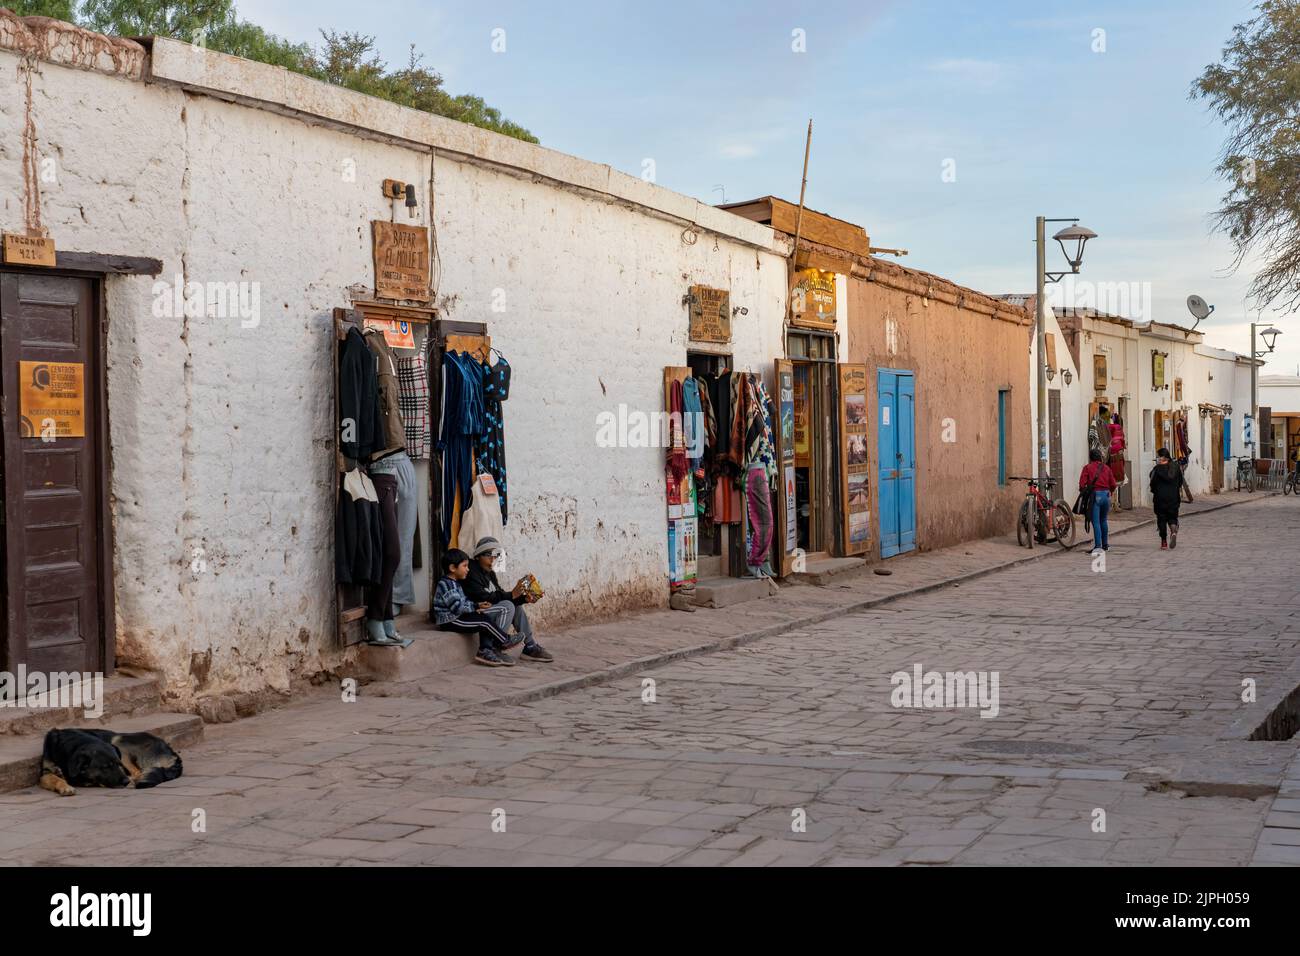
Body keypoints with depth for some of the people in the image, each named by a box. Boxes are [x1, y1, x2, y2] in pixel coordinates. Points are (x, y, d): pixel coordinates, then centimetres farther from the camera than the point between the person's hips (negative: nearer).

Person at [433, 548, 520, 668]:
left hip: (456, 618, 11)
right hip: (449, 621, -11)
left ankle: (485, 651, -5)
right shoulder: (445, 584, -16)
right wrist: (476, 607, -18)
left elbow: (464, 601, 22)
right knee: (484, 621, -16)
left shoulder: (455, 584, 18)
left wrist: (476, 607, 2)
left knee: (486, 621, 0)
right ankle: (505, 640, -2)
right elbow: (457, 606, -23)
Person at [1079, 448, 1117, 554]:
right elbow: (1113, 485, 7)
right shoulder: (1106, 468, 9)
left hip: (1094, 495, -4)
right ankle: (1105, 544, 25)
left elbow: (1082, 484, -9)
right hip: (1106, 495, 4)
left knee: (1096, 522, -4)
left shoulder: (1087, 467, -1)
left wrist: (1083, 490, 11)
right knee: (1103, 520, 19)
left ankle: (1098, 545, -12)